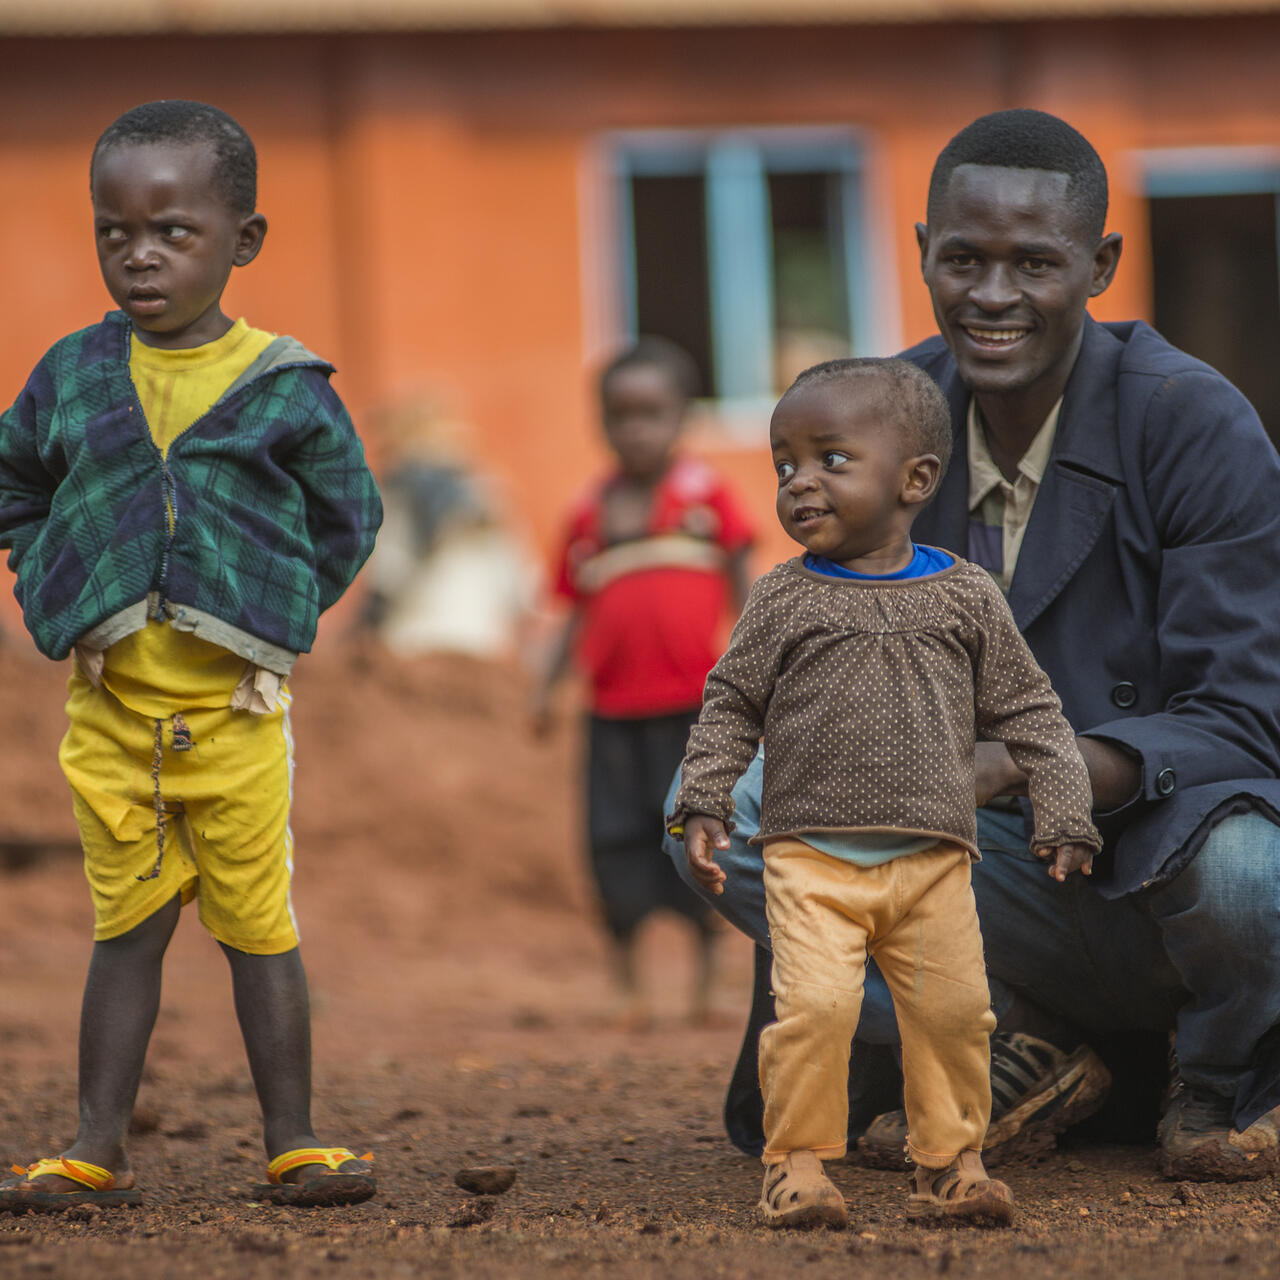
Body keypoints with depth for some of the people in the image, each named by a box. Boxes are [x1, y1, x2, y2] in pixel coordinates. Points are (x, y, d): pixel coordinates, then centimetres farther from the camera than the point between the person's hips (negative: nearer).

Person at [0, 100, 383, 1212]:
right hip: (111, 704, 2)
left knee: (260, 929, 3)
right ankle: (99, 1151, 11)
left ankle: (293, 1147, 9)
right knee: (127, 930, 8)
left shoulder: (284, 390, -2)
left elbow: (346, 517, 10)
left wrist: (278, 610, 1)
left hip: (236, 703, -2)